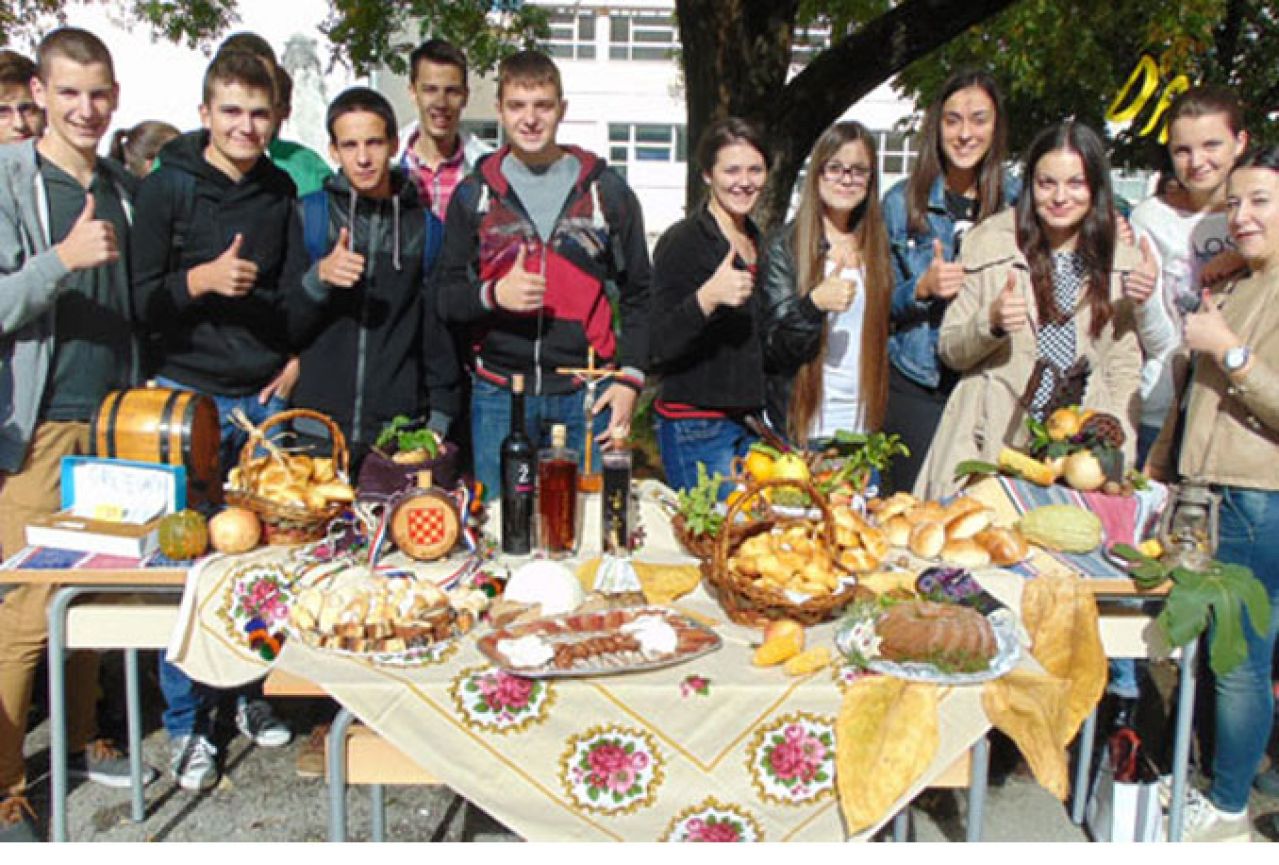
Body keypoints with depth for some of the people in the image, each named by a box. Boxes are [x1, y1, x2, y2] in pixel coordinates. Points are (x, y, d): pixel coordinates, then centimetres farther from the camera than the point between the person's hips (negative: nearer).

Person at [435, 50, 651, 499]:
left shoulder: (606, 189, 6)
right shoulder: (473, 194, 7)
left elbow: (637, 295, 9)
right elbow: (446, 297, 7)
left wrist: (629, 378, -2)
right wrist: (493, 294, -15)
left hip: (586, 394, 0)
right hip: (498, 394, 1)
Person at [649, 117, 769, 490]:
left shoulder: (759, 240, 13)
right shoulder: (683, 240, -10)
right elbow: (659, 346, -18)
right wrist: (707, 298, -33)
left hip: (751, 419, 7)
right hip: (696, 424, -7)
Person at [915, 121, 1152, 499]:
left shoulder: (1123, 262, 5)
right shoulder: (990, 243, 1)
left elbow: (1125, 372, 6)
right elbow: (949, 351, 4)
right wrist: (991, 322, -16)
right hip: (990, 446, -1)